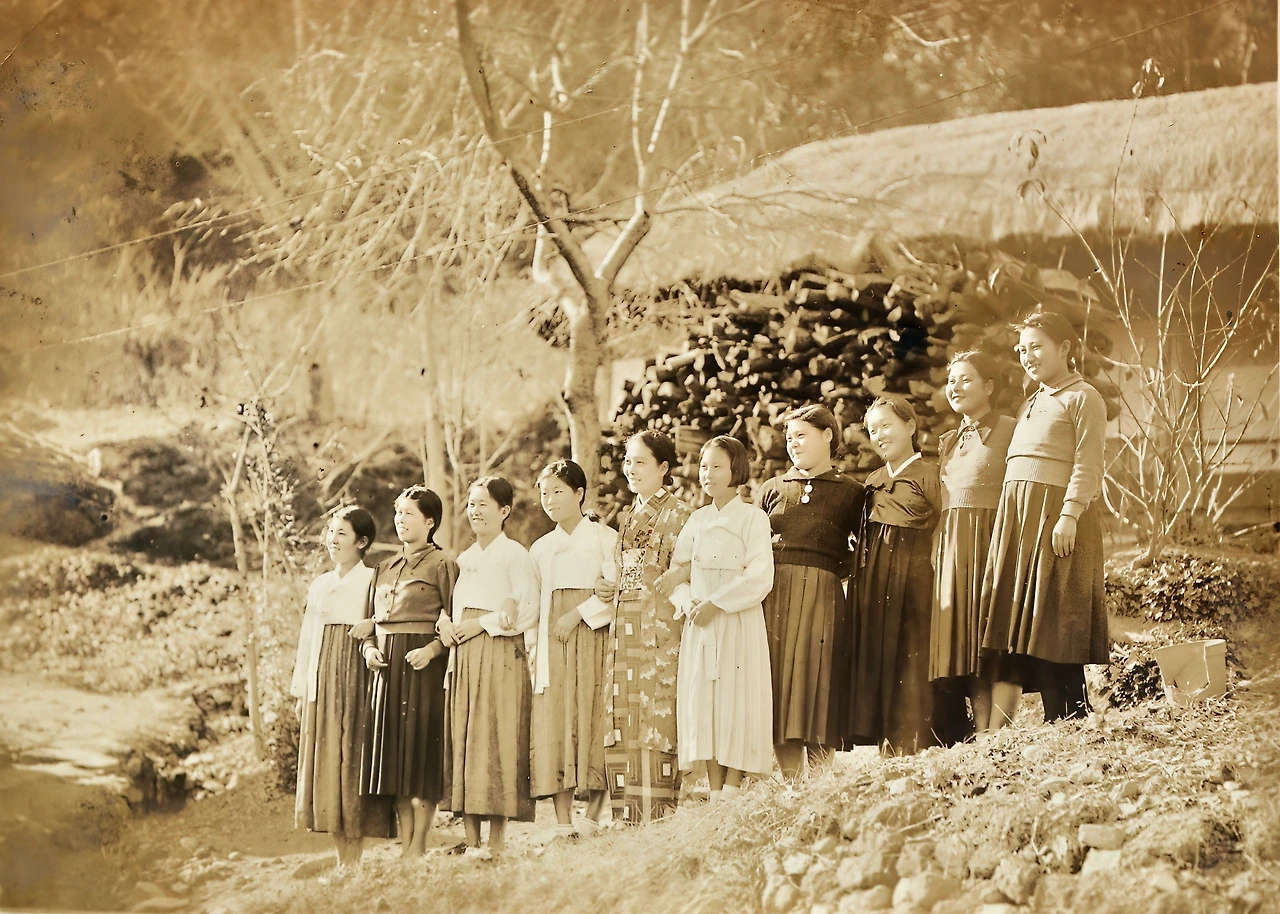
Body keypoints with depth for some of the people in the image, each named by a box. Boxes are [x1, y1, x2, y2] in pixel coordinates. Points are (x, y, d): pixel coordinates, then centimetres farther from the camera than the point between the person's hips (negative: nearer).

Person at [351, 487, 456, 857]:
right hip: (387, 665, 7)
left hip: (424, 664, -6)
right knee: (394, 753, 4)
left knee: (421, 749, -6)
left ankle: (417, 847, -4)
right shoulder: (385, 569, 19)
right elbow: (372, 618, 23)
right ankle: (405, 847, 7)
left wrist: (433, 649, -20)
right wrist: (369, 647, 4)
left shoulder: (442, 564, -1)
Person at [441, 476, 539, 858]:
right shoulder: (463, 559, 20)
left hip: (500, 651, -6)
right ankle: (471, 839, 2)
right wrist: (446, 624, 2)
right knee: (462, 737, 0)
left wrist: (481, 624, -12)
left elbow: (526, 610, -8)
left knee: (496, 736, -10)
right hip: (463, 655, 6)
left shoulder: (515, 554, 0)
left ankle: (497, 840, -10)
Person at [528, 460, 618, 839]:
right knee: (553, 722, -5)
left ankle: (592, 819, -9)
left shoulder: (604, 537, 4)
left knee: (592, 718, -10)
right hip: (552, 644, 4)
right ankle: (562, 824, -6)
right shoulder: (541, 548, 19)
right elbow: (531, 604, 17)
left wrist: (579, 614, -14)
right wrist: (534, 645, 4)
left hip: (592, 636, -4)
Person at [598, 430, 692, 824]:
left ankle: (658, 819, -10)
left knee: (656, 729, -10)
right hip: (624, 635, 7)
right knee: (621, 732, 3)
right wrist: (606, 588, 7)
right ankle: (627, 822, 4)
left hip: (660, 632, -7)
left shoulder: (676, 515, -3)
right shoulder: (629, 517, 20)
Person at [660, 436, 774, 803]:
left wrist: (716, 604, -16)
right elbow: (678, 571, 13)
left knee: (735, 700, -7)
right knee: (702, 702, 1)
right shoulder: (697, 520, 14)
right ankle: (714, 791, 4)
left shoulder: (753, 517, -2)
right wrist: (687, 603, -7)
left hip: (738, 624, -5)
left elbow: (760, 578, -11)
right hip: (699, 625, 5)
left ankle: (732, 790, -7)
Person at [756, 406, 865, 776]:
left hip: (822, 596, -2)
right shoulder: (774, 488, 18)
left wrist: (840, 568, -6)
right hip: (772, 595, 2)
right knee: (779, 676, -4)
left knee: (817, 680, -8)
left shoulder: (849, 492, 9)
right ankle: (789, 783, -2)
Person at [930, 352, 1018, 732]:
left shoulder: (1010, 430, -2)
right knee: (958, 642, 3)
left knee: (987, 642, -11)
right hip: (950, 545, 7)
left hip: (992, 541, -7)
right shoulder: (948, 442, 21)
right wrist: (939, 550, 11)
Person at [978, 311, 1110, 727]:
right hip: (1016, 515, 8)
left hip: (1055, 515, -8)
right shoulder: (1030, 405, 24)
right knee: (1008, 624, 0)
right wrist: (1009, 522, 11)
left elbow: (1088, 466, -11)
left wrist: (1070, 516, -21)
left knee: (1054, 631, -10)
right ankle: (994, 736, -3)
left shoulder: (1082, 398, -1)